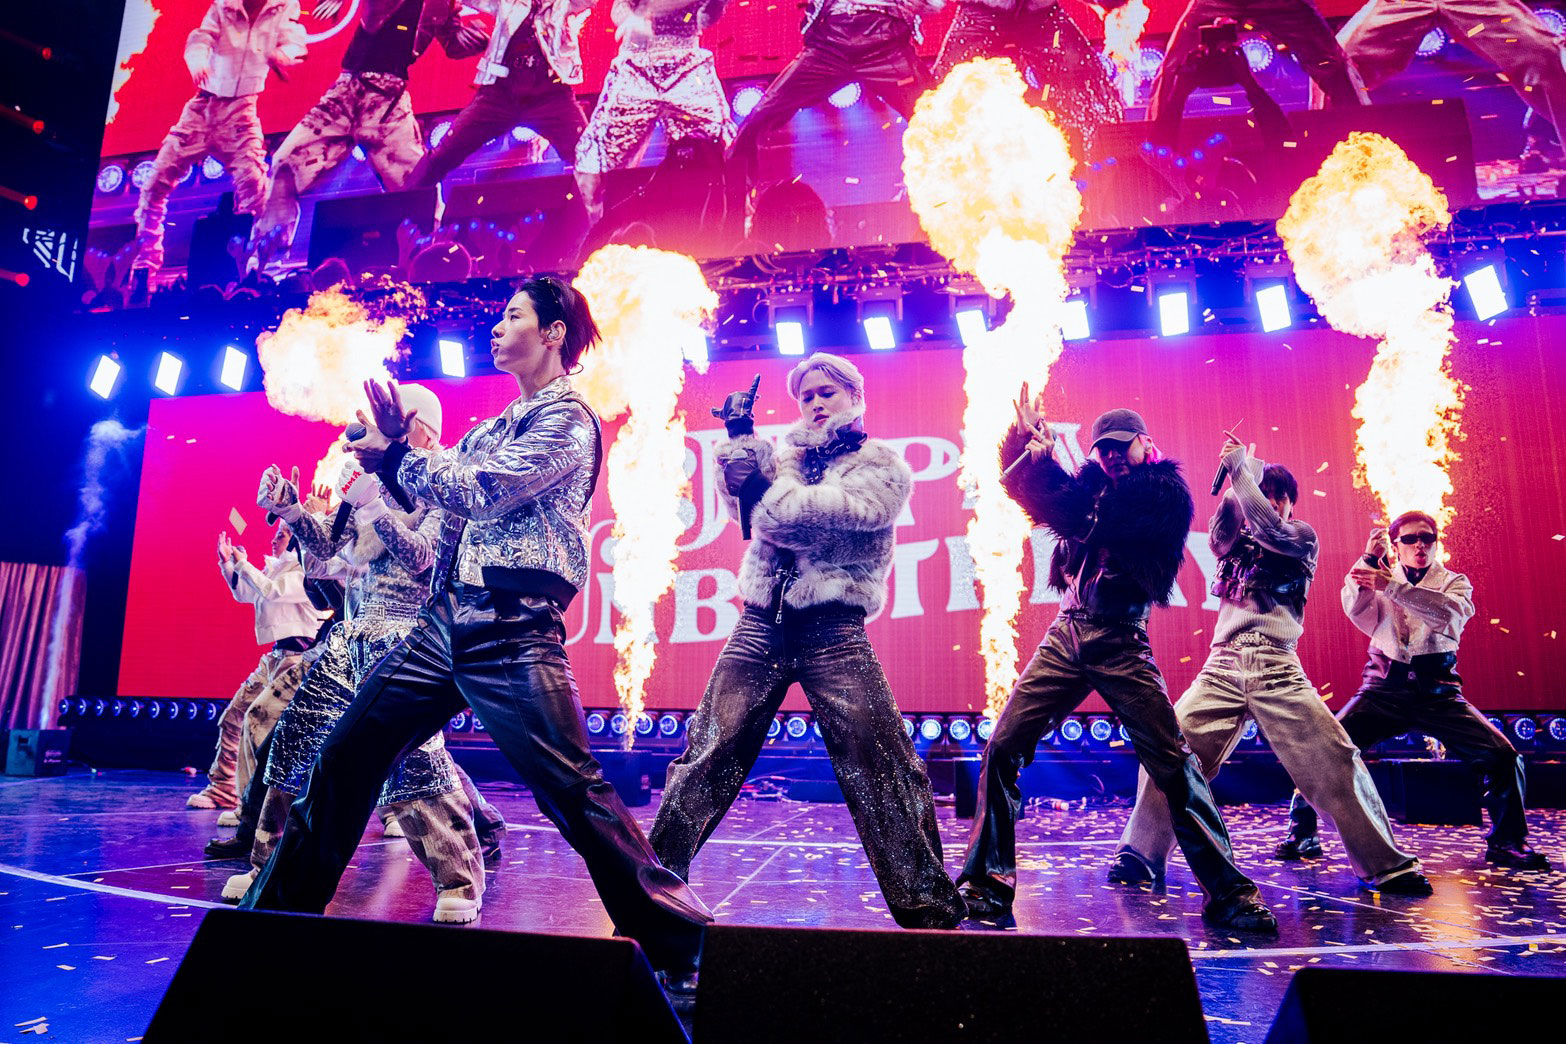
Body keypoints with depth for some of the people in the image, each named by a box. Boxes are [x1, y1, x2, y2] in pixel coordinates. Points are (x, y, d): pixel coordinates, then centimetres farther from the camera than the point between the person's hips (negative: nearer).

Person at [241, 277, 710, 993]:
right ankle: (279, 913, 28)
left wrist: (398, 454, -3)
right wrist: (395, 449, 13)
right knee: (343, 760, 10)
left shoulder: (568, 419, -5)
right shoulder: (499, 423, 22)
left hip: (511, 630, -8)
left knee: (573, 792, -10)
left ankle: (678, 949, 0)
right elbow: (436, 499, 26)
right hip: (444, 620, 9)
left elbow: (482, 490, -16)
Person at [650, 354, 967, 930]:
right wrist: (741, 439, -7)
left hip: (832, 630, -3)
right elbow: (746, 499, 4)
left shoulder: (885, 466, 4)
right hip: (761, 623, 3)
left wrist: (773, 497, -3)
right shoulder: (787, 452, 18)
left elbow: (834, 511, -12)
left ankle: (926, 903, 7)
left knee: (880, 764, -5)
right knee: (709, 750, 2)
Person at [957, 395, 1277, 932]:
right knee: (1002, 749, -6)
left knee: (1174, 765, -8)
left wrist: (1045, 459, -8)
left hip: (1121, 642, -4)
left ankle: (1228, 892, 8)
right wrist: (1026, 434, -2)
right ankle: (987, 881, 5)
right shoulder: (1094, 482, 17)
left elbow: (1091, 523, -13)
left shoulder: (1166, 492, 1)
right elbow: (1018, 478, 15)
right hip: (1066, 636, 4)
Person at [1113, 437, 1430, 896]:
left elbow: (1269, 528, -9)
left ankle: (1386, 864, 8)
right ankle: (1140, 854, -2)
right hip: (1223, 664, 2)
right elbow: (1217, 536, -1)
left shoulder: (1303, 536, 11)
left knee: (1335, 760, -8)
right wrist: (1237, 481, -3)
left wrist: (1239, 467, -5)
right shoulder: (1237, 539, 22)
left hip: (1276, 666, -2)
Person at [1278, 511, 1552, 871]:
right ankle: (1302, 835, -3)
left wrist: (1392, 586, -26)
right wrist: (1369, 558, -22)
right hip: (1385, 688, -1)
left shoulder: (1455, 582, 10)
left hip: (1437, 690, 1)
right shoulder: (1381, 577, 11)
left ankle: (1506, 843, 11)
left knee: (1504, 756, -13)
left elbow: (1449, 612, -15)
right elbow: (1355, 610, -10)